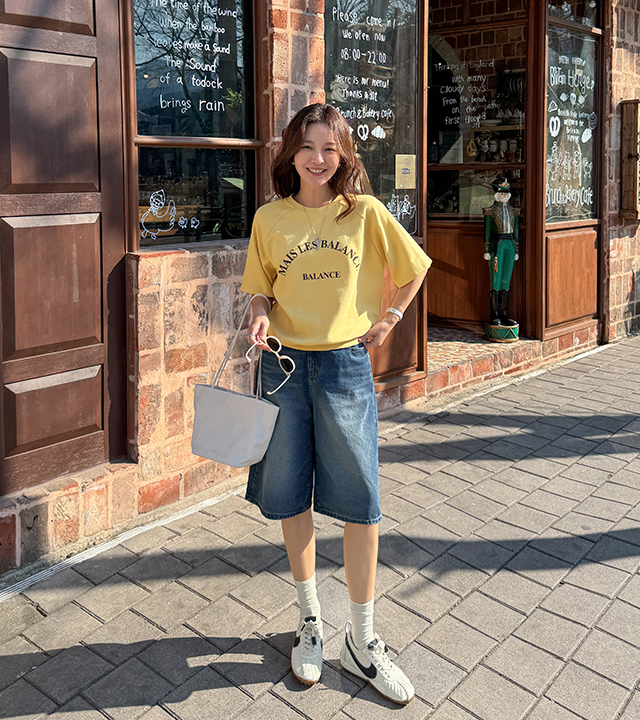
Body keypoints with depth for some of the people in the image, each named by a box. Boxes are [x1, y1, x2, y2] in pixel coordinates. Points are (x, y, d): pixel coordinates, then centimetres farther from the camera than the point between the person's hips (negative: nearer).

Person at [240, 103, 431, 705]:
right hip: (283, 365, 2)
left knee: (360, 502, 0)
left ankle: (361, 640, 17)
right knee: (291, 498, 9)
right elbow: (261, 290, 11)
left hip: (345, 363, -1)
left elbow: (413, 268, 12)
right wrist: (261, 316, -10)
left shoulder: (365, 213, 0)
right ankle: (310, 619, 30)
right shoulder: (269, 219, 4)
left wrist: (388, 318, 6)